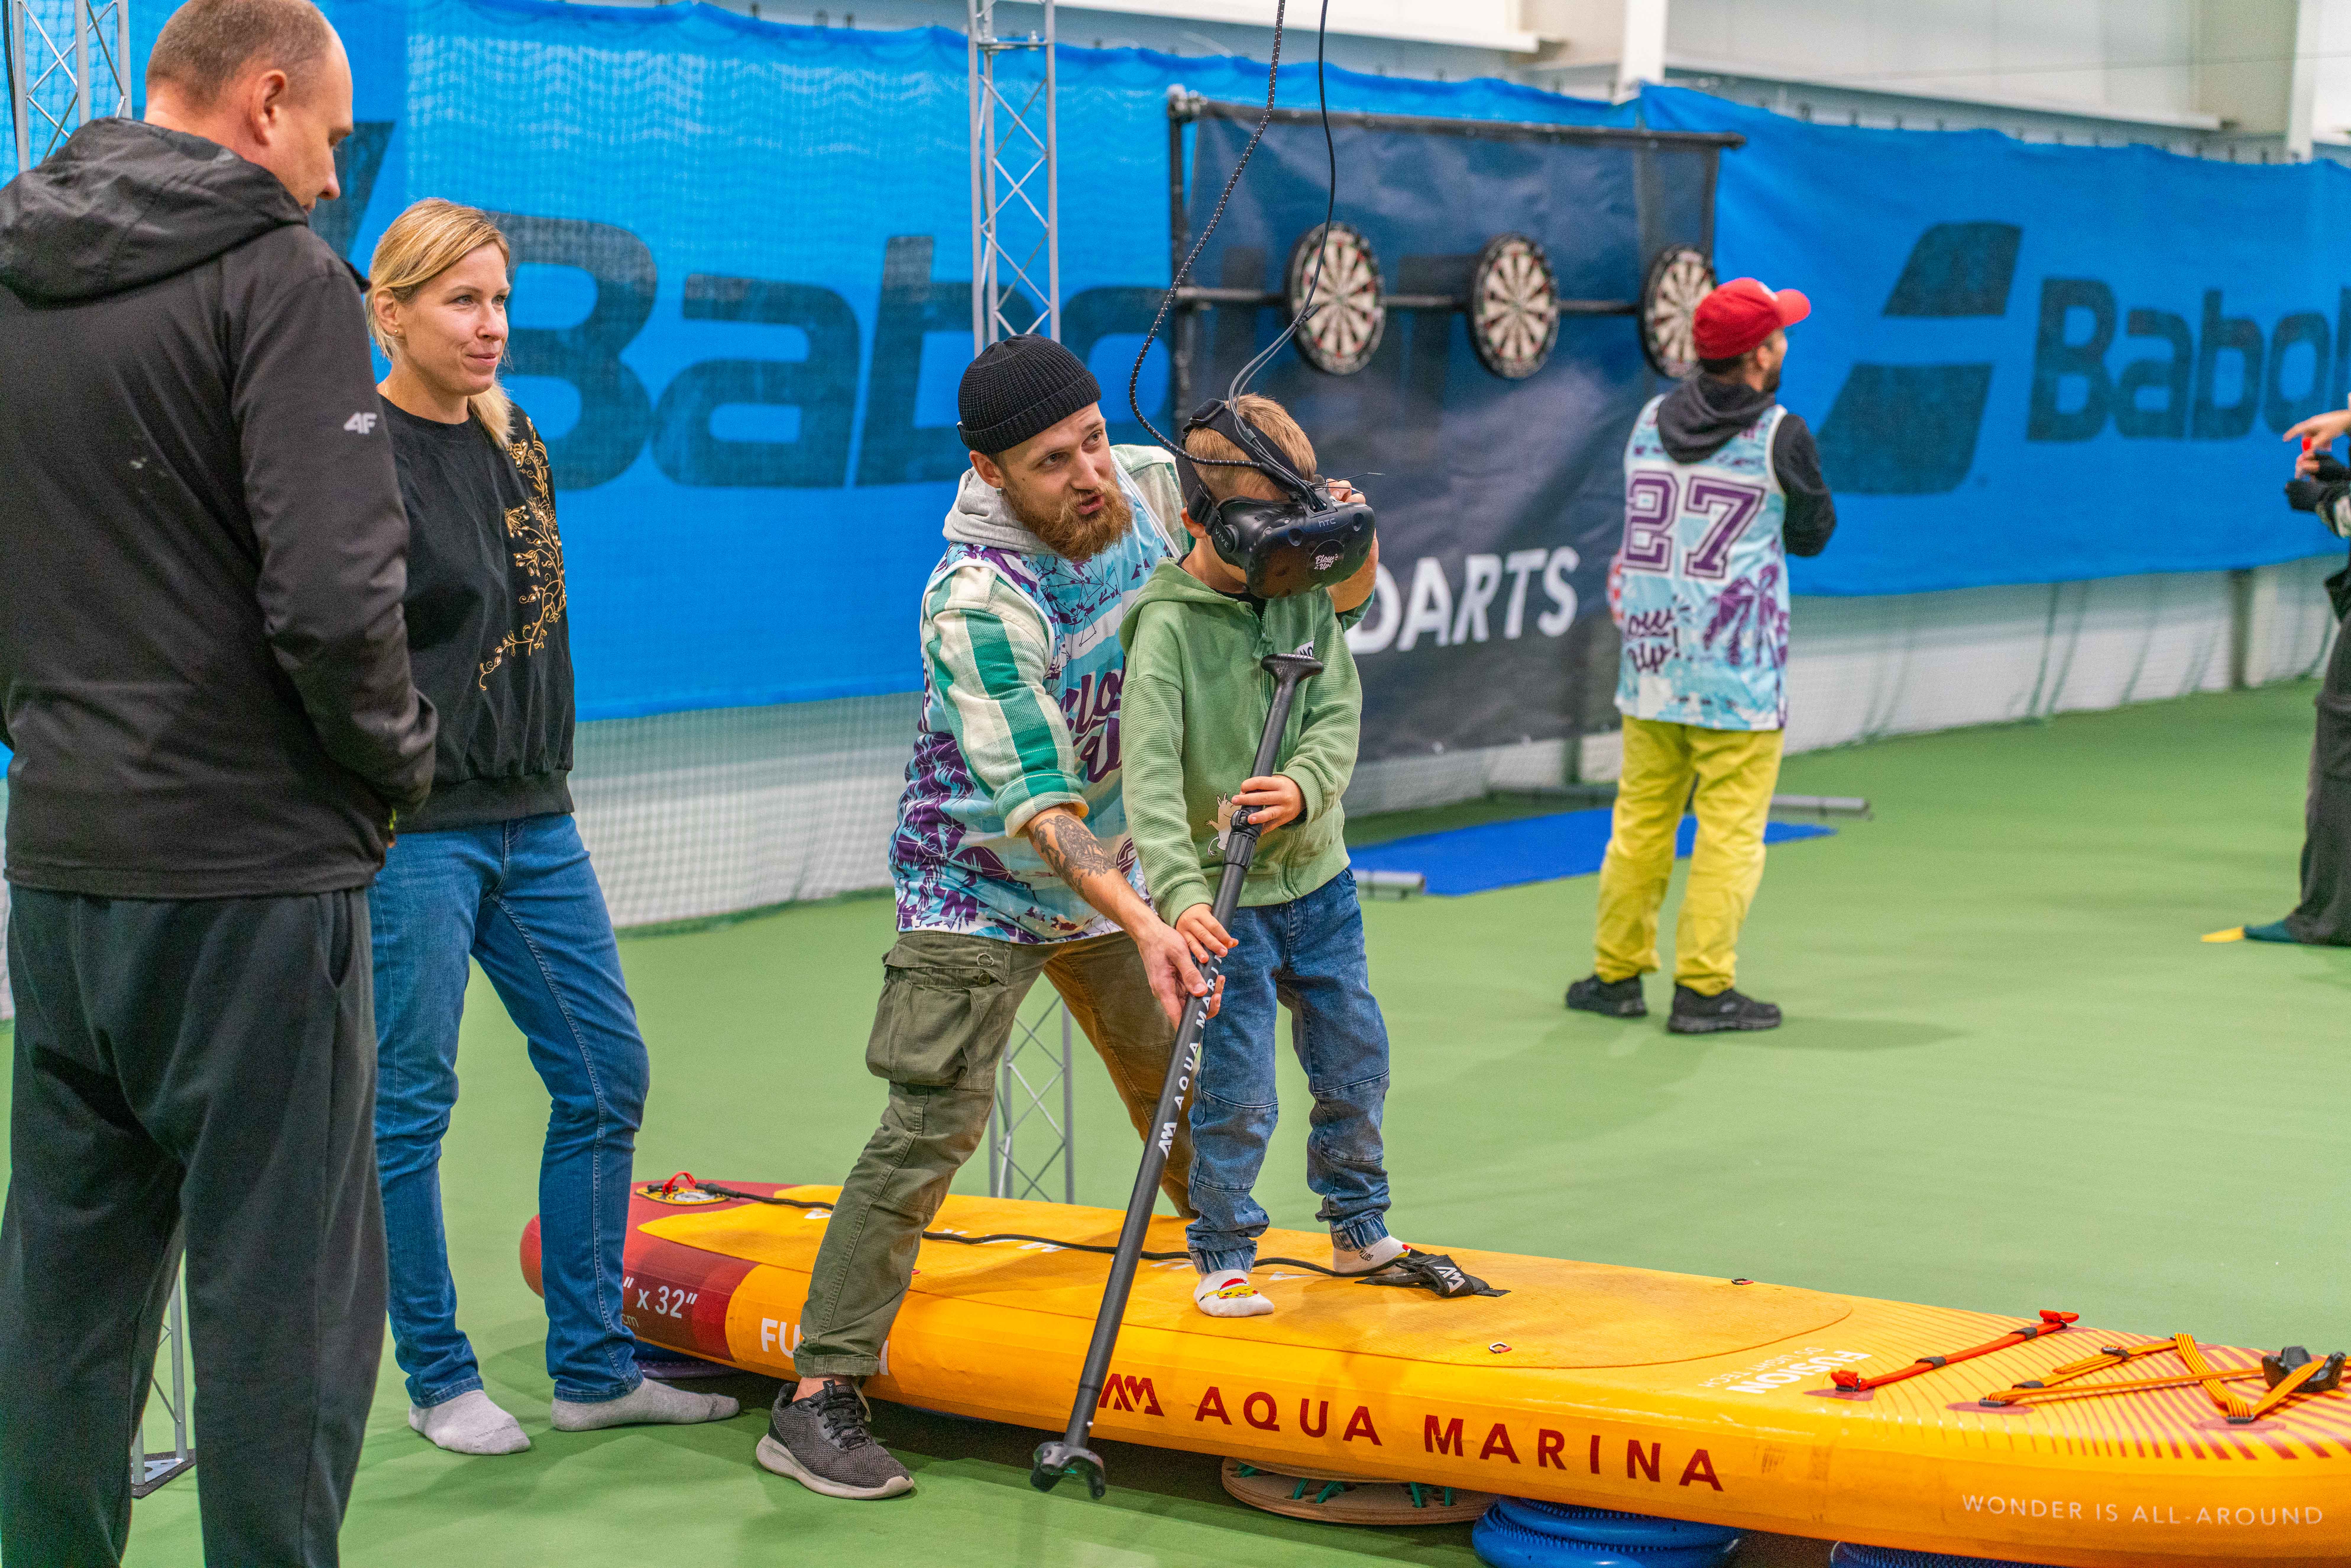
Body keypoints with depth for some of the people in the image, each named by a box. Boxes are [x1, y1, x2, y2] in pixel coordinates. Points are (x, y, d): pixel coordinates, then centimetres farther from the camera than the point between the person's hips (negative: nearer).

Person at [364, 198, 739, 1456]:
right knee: (411, 1104, 2)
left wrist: (542, 772, 17)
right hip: (412, 832, -8)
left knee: (606, 1078, 9)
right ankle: (439, 1382, 15)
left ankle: (593, 1368, 19)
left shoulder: (514, 443, 11)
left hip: (533, 819, 8)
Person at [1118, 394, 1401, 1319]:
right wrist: (1180, 894, -39)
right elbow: (1150, 775, -25)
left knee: (1357, 1063, 15)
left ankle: (1359, 1231, 34)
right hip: (1224, 898, -5)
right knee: (1237, 1091, -3)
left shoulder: (1307, 598, 0)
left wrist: (1305, 785, -29)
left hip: (1317, 879, 6)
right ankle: (1222, 1259, 15)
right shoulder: (1168, 627, -17)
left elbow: (1338, 714, -6)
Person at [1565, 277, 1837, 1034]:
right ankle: (1703, 986, -1)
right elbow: (1813, 533, 5)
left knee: (1641, 820, 12)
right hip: (1739, 673, -5)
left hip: (1651, 656, 5)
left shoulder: (1649, 422, 6)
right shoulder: (1781, 437, -9)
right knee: (1729, 831, 0)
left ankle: (1617, 972, 18)